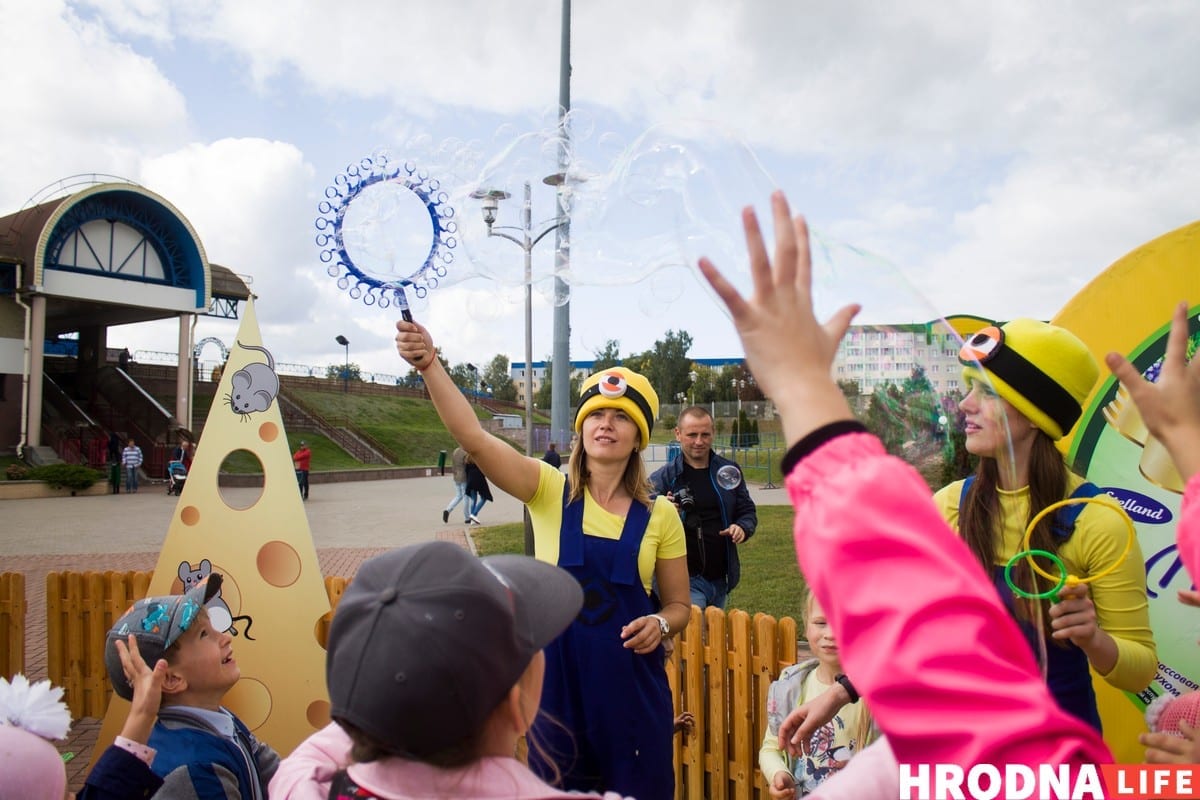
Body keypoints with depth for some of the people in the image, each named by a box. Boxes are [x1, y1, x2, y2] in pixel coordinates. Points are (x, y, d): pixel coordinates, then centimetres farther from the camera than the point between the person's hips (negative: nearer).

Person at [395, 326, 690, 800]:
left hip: (632, 689, 1)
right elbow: (473, 437, -22)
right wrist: (429, 365, -34)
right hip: (558, 685, 0)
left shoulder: (659, 515, -3)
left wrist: (659, 624, -16)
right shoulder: (550, 491, -7)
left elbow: (679, 605, 7)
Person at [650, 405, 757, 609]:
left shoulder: (729, 472, 6)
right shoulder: (662, 477, -4)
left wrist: (742, 528, -7)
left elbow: (747, 511, 15)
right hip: (684, 579, -5)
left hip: (721, 580, 5)